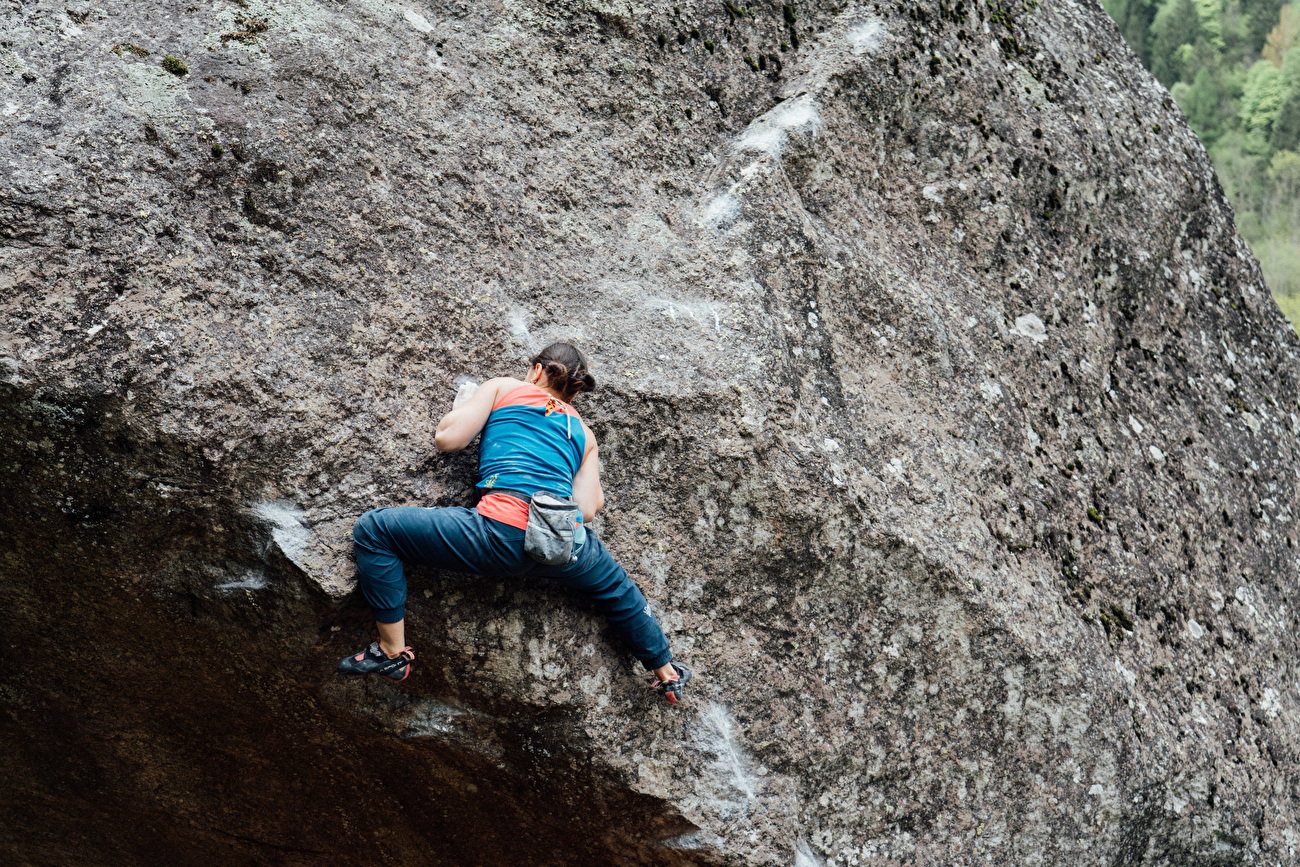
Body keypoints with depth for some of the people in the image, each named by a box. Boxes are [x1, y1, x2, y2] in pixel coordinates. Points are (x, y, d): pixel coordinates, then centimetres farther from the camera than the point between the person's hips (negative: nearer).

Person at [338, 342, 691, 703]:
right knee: (619, 590, 38)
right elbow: (587, 509, 15)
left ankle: (393, 653, 5)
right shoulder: (584, 434, 26)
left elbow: (446, 438, 9)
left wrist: (462, 403, 31)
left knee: (373, 529, 7)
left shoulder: (504, 387, 17)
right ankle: (668, 676, 52)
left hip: (503, 532, -5)